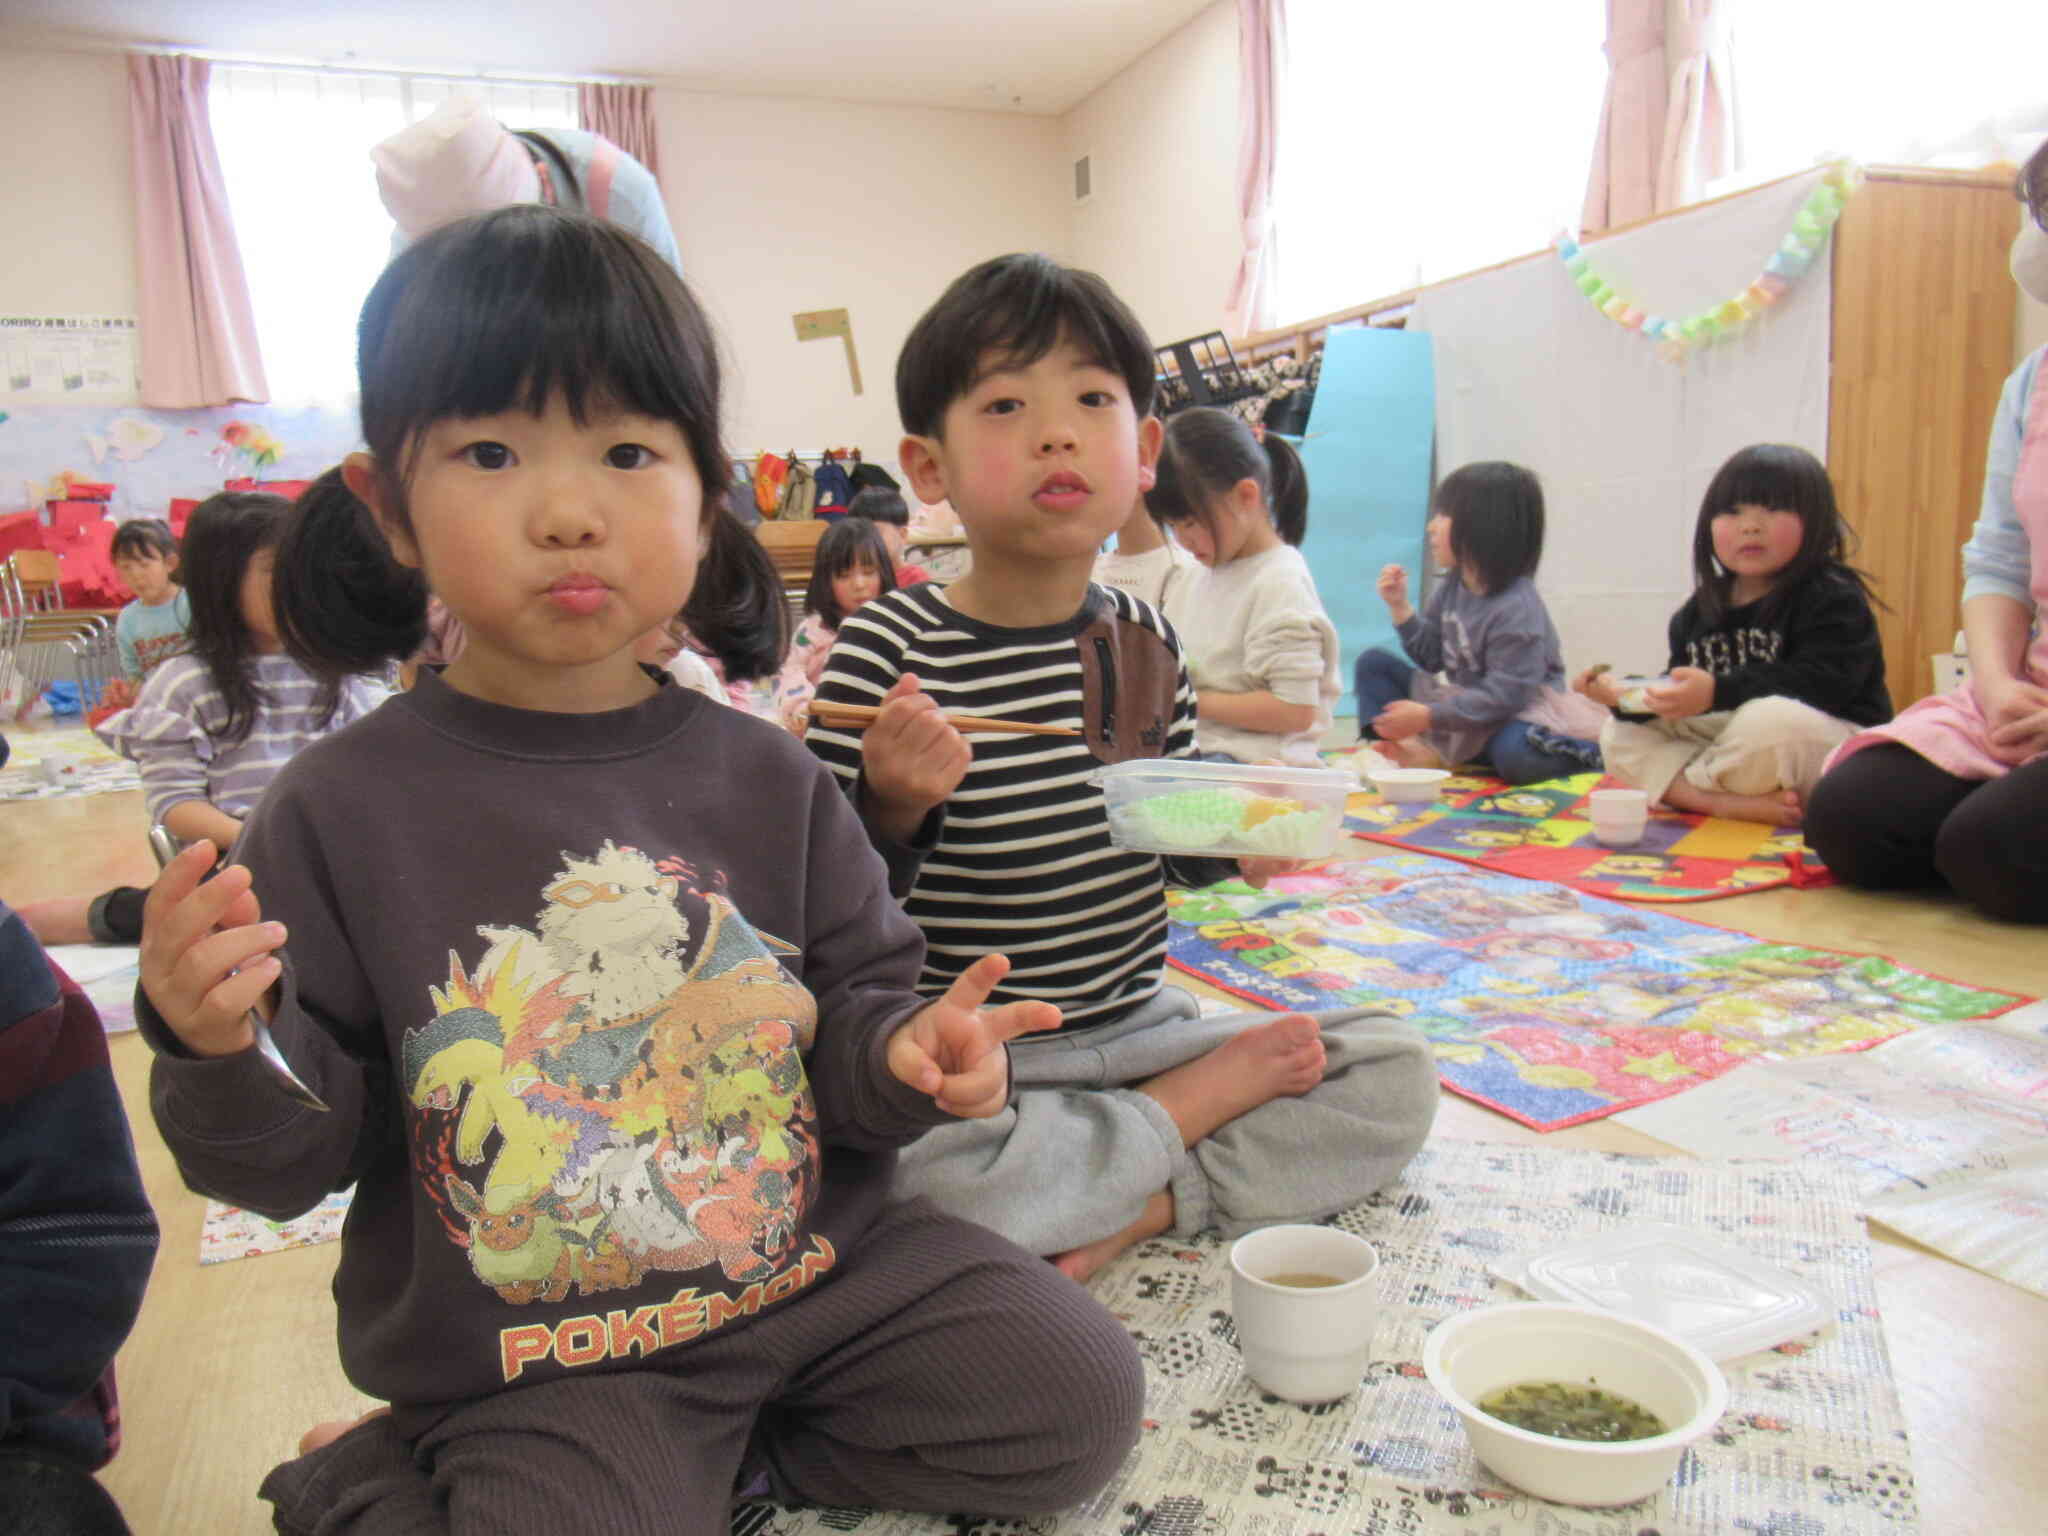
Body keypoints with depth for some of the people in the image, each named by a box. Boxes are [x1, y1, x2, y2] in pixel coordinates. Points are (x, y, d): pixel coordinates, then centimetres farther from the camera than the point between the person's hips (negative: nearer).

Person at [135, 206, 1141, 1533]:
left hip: (821, 1263, 4)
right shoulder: (346, 808, -8)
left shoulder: (767, 778, -2)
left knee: (1078, 1399, -3)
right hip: (534, 1357, -3)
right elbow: (290, 1155, -3)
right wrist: (221, 1048, -24)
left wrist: (900, 1052, -17)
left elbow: (857, 998, 5)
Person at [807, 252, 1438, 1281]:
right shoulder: (890, 649, -14)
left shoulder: (1142, 636, 4)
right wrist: (891, 810, -31)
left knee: (1398, 1075, 0)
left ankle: (1138, 1202, -9)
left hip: (1137, 1026, 5)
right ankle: (1202, 1100, -10)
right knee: (916, 1176, -36)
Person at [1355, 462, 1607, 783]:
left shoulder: (1517, 609, -25)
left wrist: (1428, 716, -30)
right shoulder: (1452, 586, -1)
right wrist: (1400, 607, -5)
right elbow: (1433, 657, 7)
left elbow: (1505, 695, -27)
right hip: (1467, 702, 9)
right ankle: (1419, 752, -22)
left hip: (1521, 713, -9)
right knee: (1372, 663, -3)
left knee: (1515, 755, -45)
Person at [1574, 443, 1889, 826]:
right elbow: (1680, 693, 9)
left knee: (1771, 721, -39)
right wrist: (1628, 697, -13)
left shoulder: (1833, 597, -10)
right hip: (1727, 746, 7)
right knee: (1619, 734, -4)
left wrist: (1718, 692, -35)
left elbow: (1822, 682, -25)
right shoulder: (1701, 608, 11)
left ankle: (1684, 790, -11)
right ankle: (1731, 803, -27)